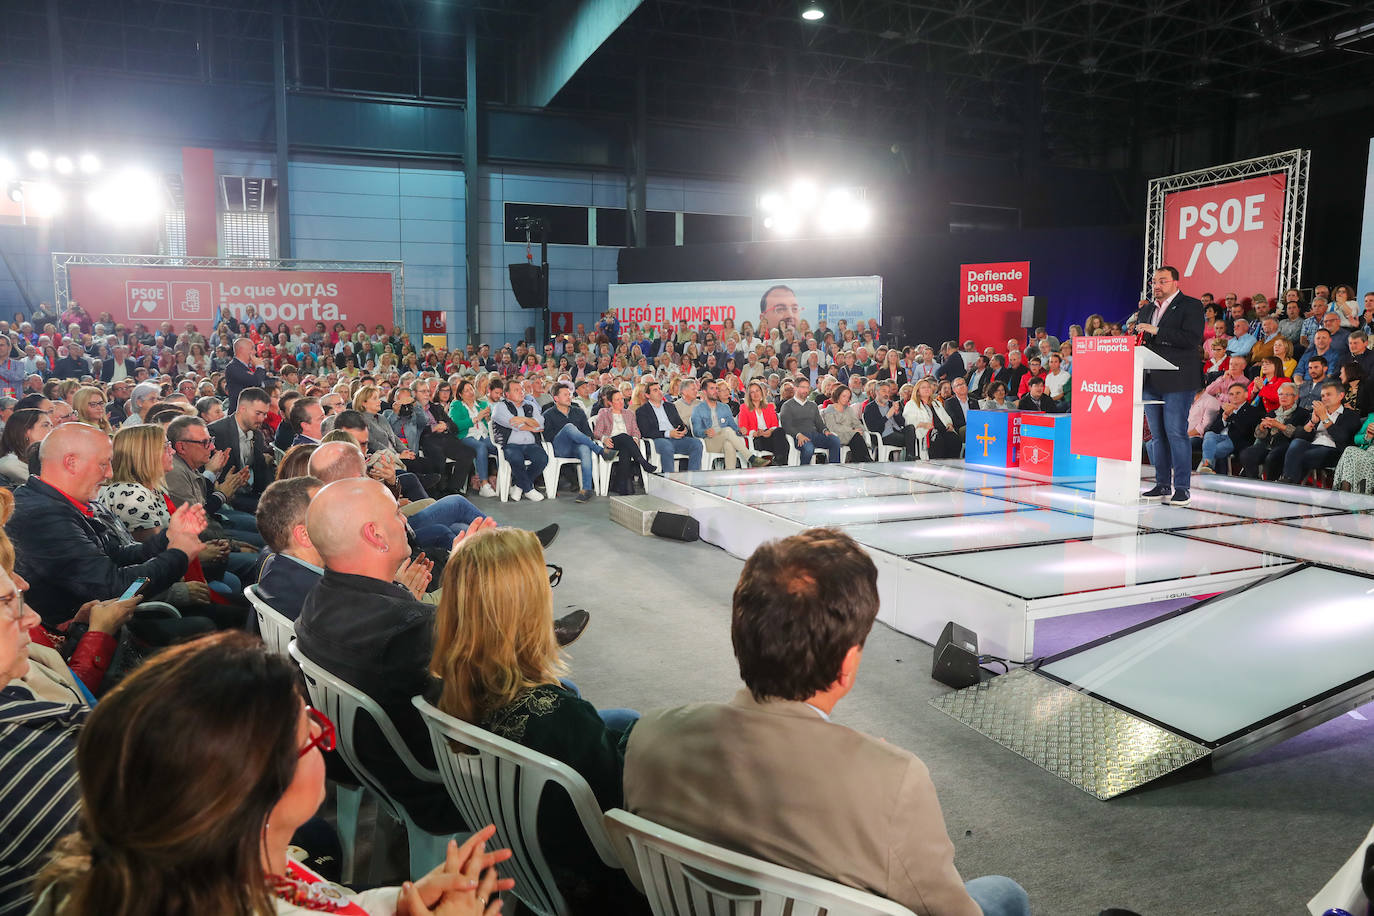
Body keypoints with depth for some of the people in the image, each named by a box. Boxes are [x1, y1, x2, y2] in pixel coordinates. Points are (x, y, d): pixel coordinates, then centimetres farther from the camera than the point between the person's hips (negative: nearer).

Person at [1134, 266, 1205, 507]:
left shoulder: (1191, 306, -3)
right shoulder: (1146, 309, 19)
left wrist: (1156, 331, -19)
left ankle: (1181, 487, -3)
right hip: (1151, 382, 7)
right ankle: (1162, 484, 17)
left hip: (1177, 381, -7)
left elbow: (1193, 338, -17)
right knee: (1158, 435, 10)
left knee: (1176, 433, -8)